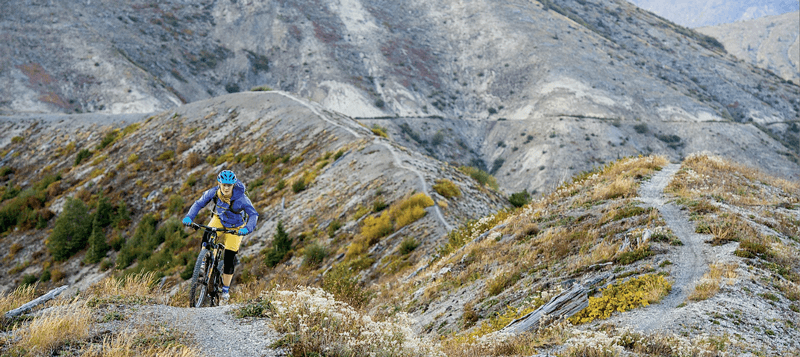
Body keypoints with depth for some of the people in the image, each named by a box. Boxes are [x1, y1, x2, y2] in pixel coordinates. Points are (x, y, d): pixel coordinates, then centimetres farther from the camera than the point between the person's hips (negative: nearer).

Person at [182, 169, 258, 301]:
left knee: (229, 259, -4)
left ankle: (225, 289, 14)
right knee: (206, 239, -31)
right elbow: (199, 203, -14)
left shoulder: (241, 198, -31)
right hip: (219, 219, 2)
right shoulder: (214, 192, -23)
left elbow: (253, 214, -30)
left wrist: (247, 228, -49)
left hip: (235, 227, -2)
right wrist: (189, 217, -31)